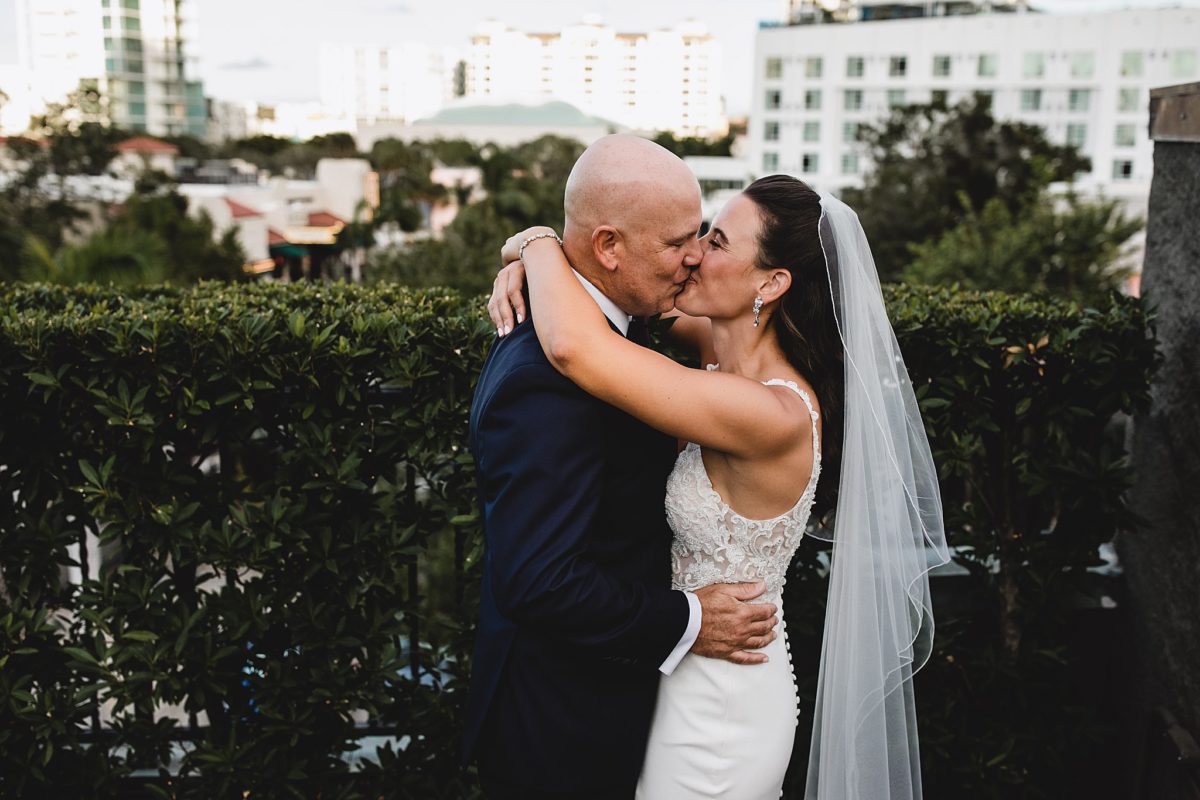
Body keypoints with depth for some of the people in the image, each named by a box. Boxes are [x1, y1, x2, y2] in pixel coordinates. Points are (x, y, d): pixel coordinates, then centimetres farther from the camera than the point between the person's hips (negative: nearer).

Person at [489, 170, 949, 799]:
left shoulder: (773, 416, -32)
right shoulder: (727, 345, -6)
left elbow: (574, 346, -41)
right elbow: (616, 261, 8)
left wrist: (537, 242, -22)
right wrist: (531, 264, -12)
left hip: (718, 707, -8)